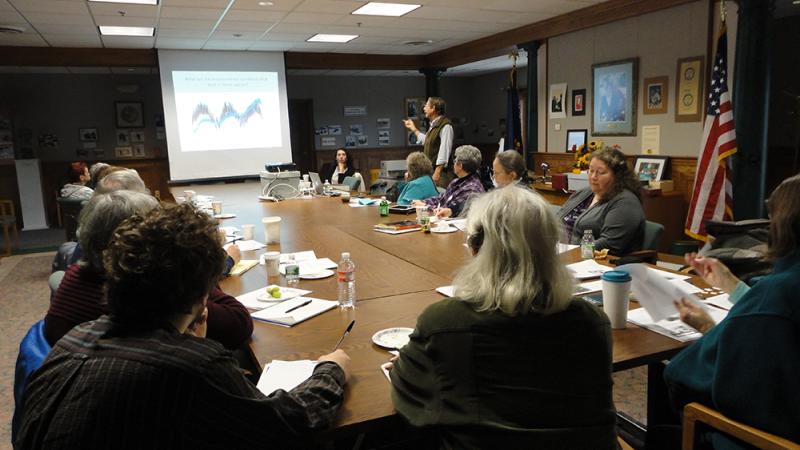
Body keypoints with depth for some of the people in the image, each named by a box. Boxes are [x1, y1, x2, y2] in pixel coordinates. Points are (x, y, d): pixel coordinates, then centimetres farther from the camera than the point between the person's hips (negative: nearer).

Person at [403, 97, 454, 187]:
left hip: (441, 173, -9)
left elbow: (444, 151, -20)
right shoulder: (433, 125, 17)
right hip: (430, 171, 9)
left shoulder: (445, 126, -13)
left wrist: (437, 172, -24)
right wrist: (413, 129, 39)